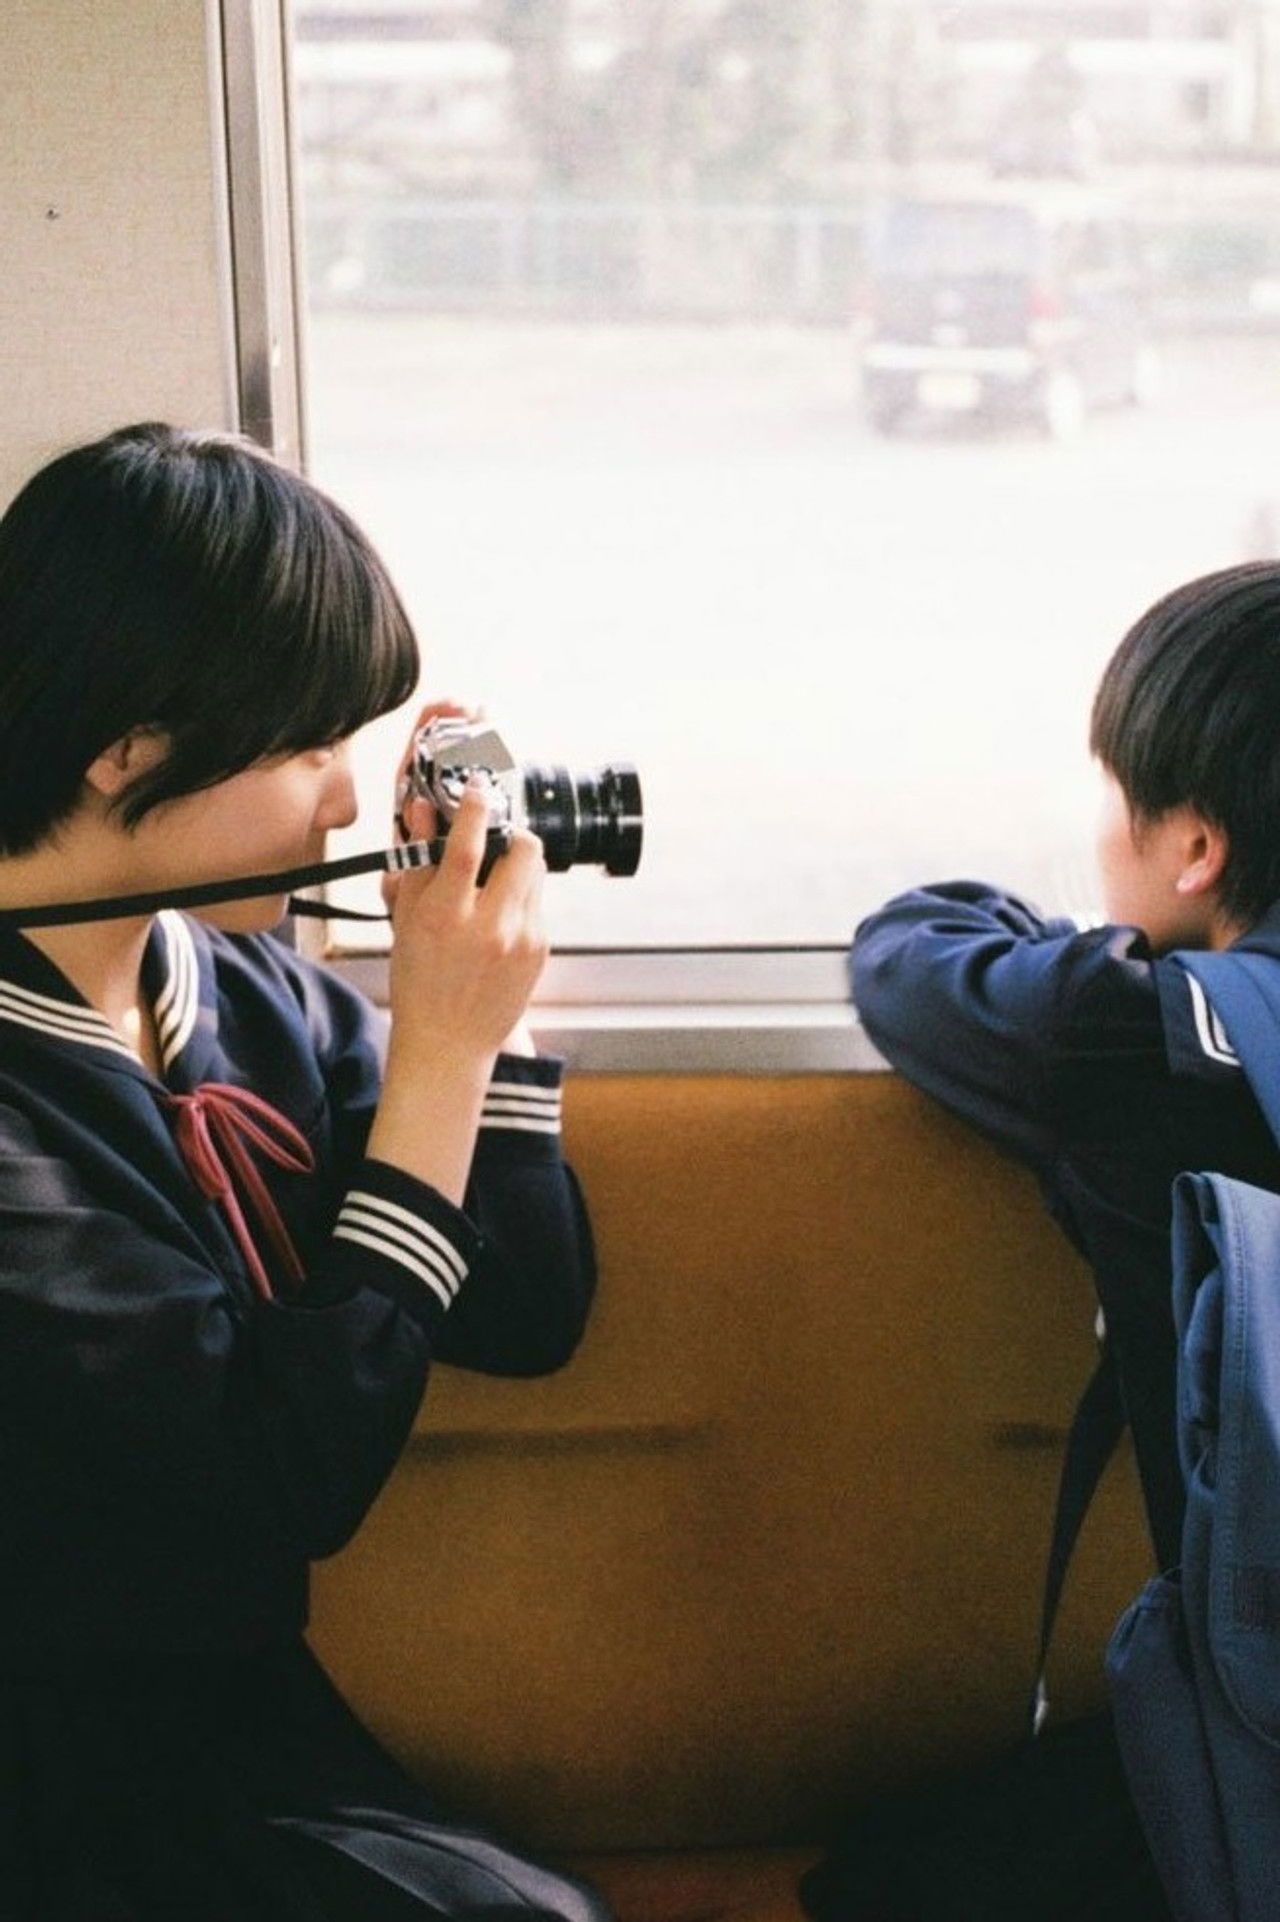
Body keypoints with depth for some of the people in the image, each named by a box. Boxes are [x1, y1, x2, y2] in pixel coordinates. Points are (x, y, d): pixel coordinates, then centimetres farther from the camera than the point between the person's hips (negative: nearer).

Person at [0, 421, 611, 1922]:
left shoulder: (247, 992, -1)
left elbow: (530, 1320, 5)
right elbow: (293, 1485, -23)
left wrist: (479, 984, -6)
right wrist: (437, 1053, -20)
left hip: (254, 1711, 7)